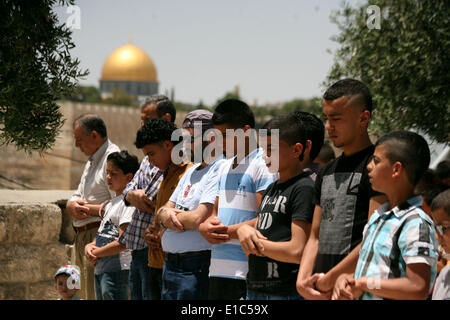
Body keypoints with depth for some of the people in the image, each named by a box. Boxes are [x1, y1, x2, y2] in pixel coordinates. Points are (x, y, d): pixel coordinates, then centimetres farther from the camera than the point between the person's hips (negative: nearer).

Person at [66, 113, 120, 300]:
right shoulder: (92, 160, 21)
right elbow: (77, 196, 22)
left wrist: (89, 209, -14)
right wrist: (72, 205, -2)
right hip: (82, 237, 10)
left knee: (96, 295, -13)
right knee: (85, 293, 12)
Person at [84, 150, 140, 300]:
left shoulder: (128, 202, -12)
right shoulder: (109, 204, 18)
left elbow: (123, 243, -19)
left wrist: (96, 253, -10)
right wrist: (89, 246, 1)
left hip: (116, 271, -10)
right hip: (100, 270, 10)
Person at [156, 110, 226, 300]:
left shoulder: (220, 171, -13)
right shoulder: (192, 171, 19)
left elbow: (198, 218, -21)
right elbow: (165, 208, 18)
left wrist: (172, 216, -2)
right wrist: (165, 213, -7)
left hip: (196, 268, -9)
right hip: (170, 263, 9)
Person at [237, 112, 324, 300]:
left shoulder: (304, 188, -12)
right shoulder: (272, 188, 17)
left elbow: (297, 252, -19)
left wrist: (255, 243, -8)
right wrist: (244, 231, -4)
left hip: (286, 293, -9)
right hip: (254, 290, 9)